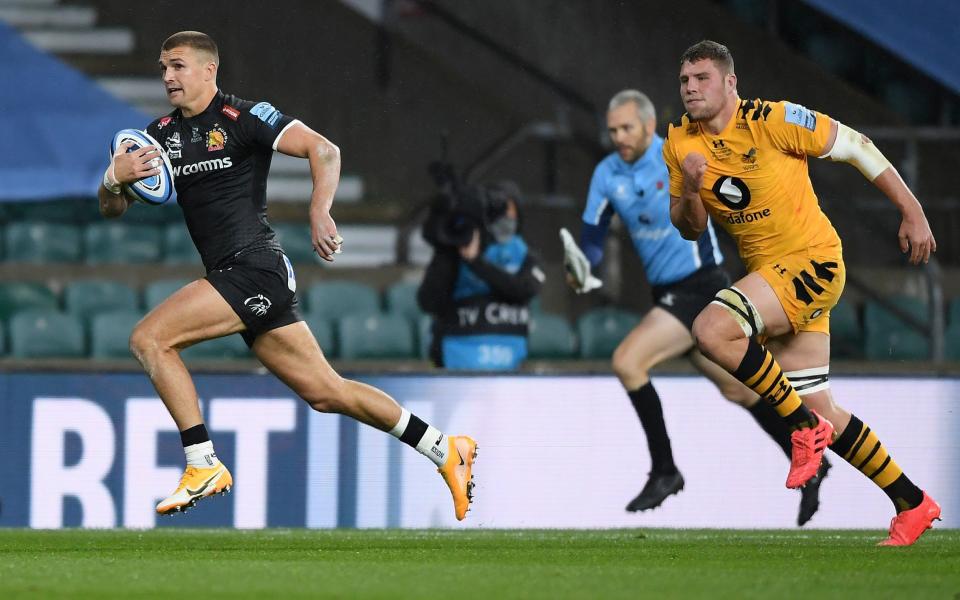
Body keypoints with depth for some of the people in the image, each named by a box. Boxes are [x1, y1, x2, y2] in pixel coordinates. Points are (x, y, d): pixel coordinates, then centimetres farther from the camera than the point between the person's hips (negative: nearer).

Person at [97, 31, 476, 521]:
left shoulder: (243, 118, -6)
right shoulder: (161, 134, 14)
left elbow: (323, 150, -12)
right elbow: (111, 209, 13)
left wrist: (320, 211, -26)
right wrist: (114, 180, -9)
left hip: (256, 269, -8)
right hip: (231, 278, 8)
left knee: (148, 338, -17)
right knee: (326, 393, 9)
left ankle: (203, 466, -14)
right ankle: (445, 451, 18)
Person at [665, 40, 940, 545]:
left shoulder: (771, 121, -15)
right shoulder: (680, 143, 3)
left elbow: (855, 147, -8)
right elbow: (690, 229, 9)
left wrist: (912, 213, -7)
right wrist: (690, 191, -13)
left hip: (813, 261, -7)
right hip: (767, 272, 7)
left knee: (711, 330, -27)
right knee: (817, 407, 7)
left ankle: (805, 426, -11)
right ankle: (913, 504, 19)